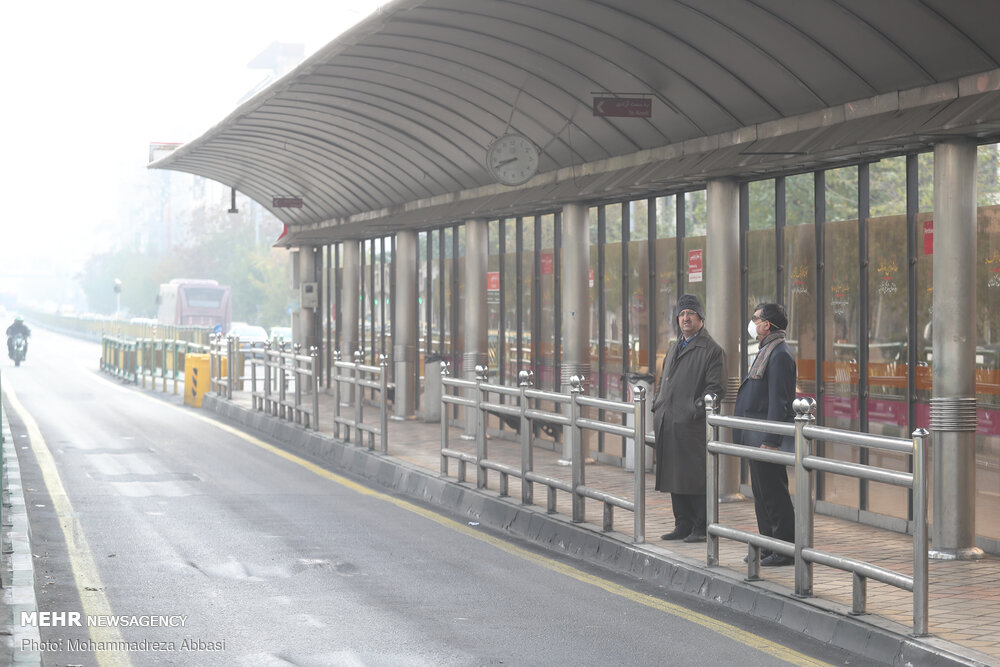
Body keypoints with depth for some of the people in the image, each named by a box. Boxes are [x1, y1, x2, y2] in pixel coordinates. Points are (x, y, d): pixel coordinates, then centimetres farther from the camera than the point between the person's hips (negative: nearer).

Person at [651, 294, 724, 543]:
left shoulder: (712, 350, -3)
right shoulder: (674, 348, 21)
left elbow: (714, 388, -9)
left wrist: (696, 409, -18)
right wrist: (657, 407, 13)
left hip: (692, 426, -8)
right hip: (668, 425, 8)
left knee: (695, 477, -5)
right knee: (675, 476, 10)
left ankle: (701, 528, 1)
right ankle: (683, 525, 18)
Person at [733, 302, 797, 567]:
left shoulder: (780, 354, -15)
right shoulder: (767, 351, 18)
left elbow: (779, 402, -21)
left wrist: (770, 441, -24)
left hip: (768, 438, -11)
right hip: (757, 438, 11)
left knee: (774, 494, -6)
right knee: (762, 493, 14)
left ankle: (786, 551, 0)